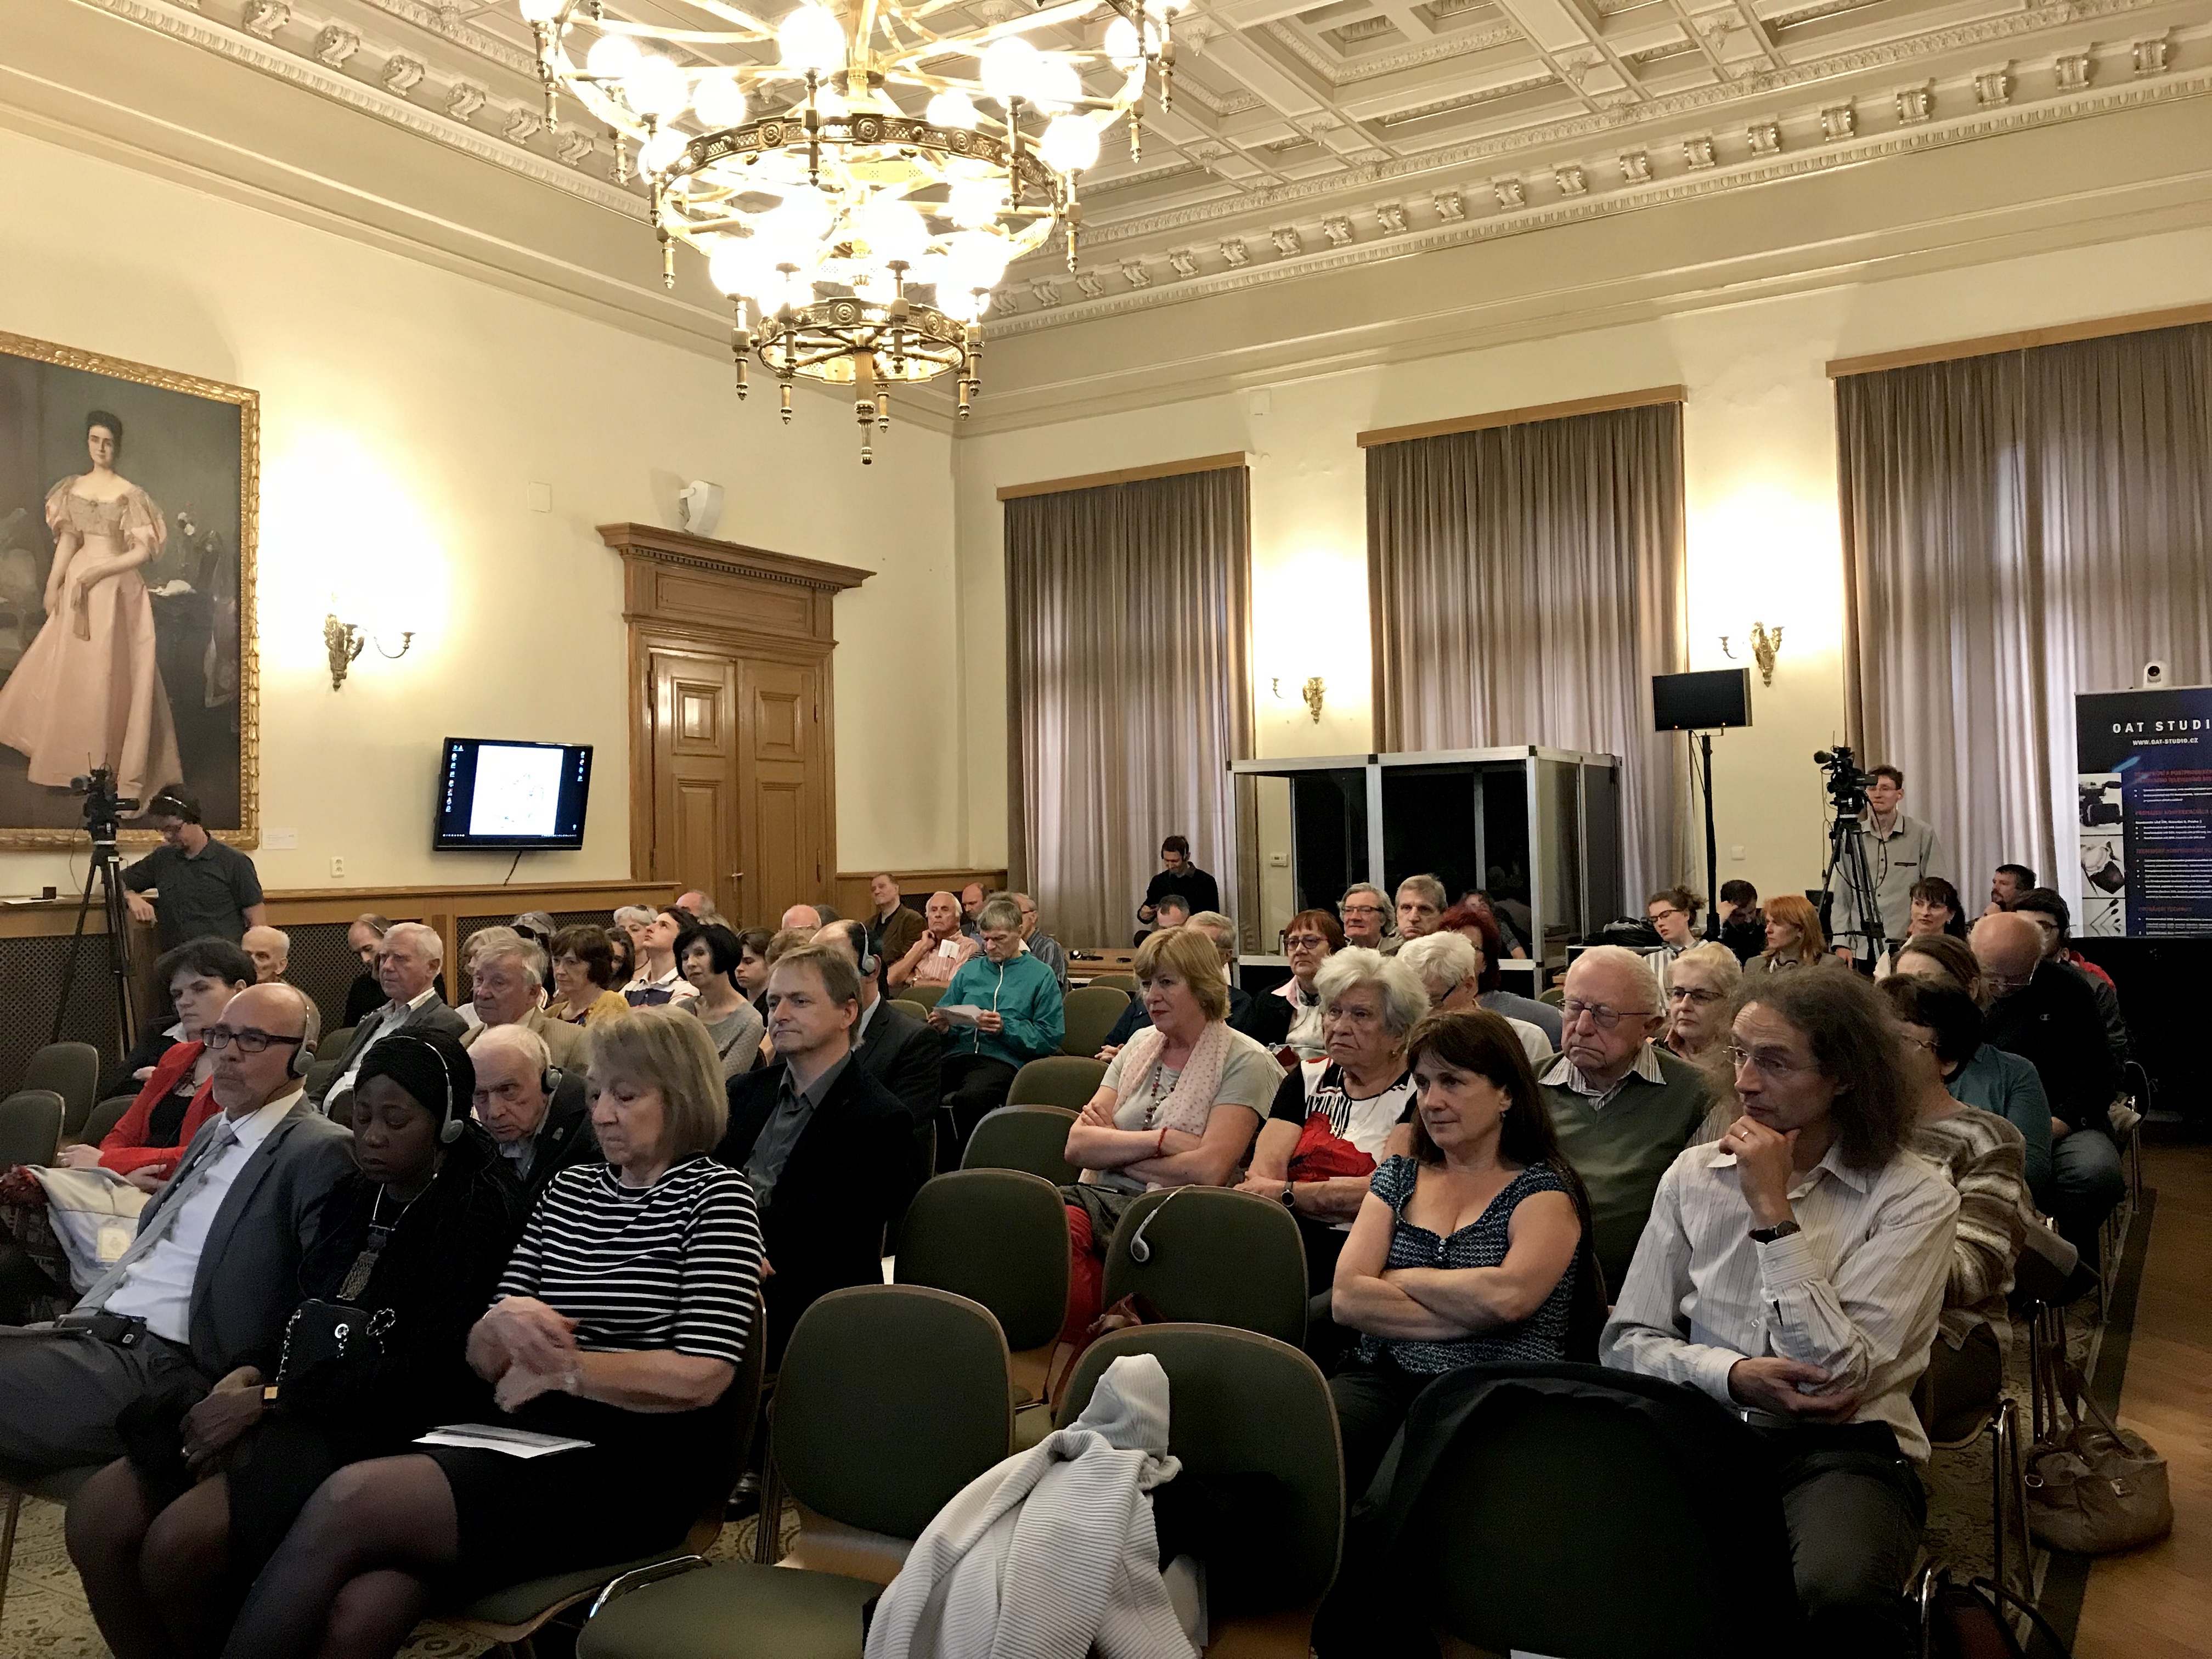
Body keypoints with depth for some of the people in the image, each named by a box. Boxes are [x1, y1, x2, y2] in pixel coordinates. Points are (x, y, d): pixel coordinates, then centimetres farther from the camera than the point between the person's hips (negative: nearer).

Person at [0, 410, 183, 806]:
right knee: (70, 670, 11)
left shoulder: (129, 494, -8)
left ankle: (114, 762, 4)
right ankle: (74, 755, 24)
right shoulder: (73, 487, 8)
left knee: (111, 673, -3)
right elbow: (67, 540, 11)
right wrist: (52, 585, 6)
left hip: (117, 586, -5)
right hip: (78, 583, 5)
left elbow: (144, 551, -11)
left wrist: (97, 572, -16)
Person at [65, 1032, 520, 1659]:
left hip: (379, 1426, -8)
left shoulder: (475, 1212, -10)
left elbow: (425, 1367, -16)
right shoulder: (353, 1195, 15)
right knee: (95, 1519, -8)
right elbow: (303, 1314, 18)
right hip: (290, 1404, 8)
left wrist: (269, 1399, -15)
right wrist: (248, 1373, -4)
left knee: (179, 1542, -24)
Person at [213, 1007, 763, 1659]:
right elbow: (483, 1359, 13)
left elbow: (699, 1377, -13)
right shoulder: (567, 1190, 16)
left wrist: (558, 1367, -6)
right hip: (533, 1440, 5)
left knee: (345, 1502, -24)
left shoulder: (717, 1197, -2)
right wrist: (502, 1323, -10)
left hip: (636, 1467, -5)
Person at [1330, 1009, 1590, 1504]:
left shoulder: (1545, 1189, 6)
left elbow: (1508, 1297, -14)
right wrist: (1466, 1314, -5)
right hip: (1384, 1378, 4)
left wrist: (1399, 1279, 0)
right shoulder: (1399, 1176, 19)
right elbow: (1346, 1299, 5)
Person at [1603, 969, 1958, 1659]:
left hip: (1846, 1446, -2)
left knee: (1839, 1594, -37)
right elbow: (1626, 1340, 8)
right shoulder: (1692, 1176, 8)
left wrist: (1772, 1209, -14)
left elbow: (1838, 1375, -12)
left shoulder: (1914, 1197, -3)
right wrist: (1734, 1375, -11)